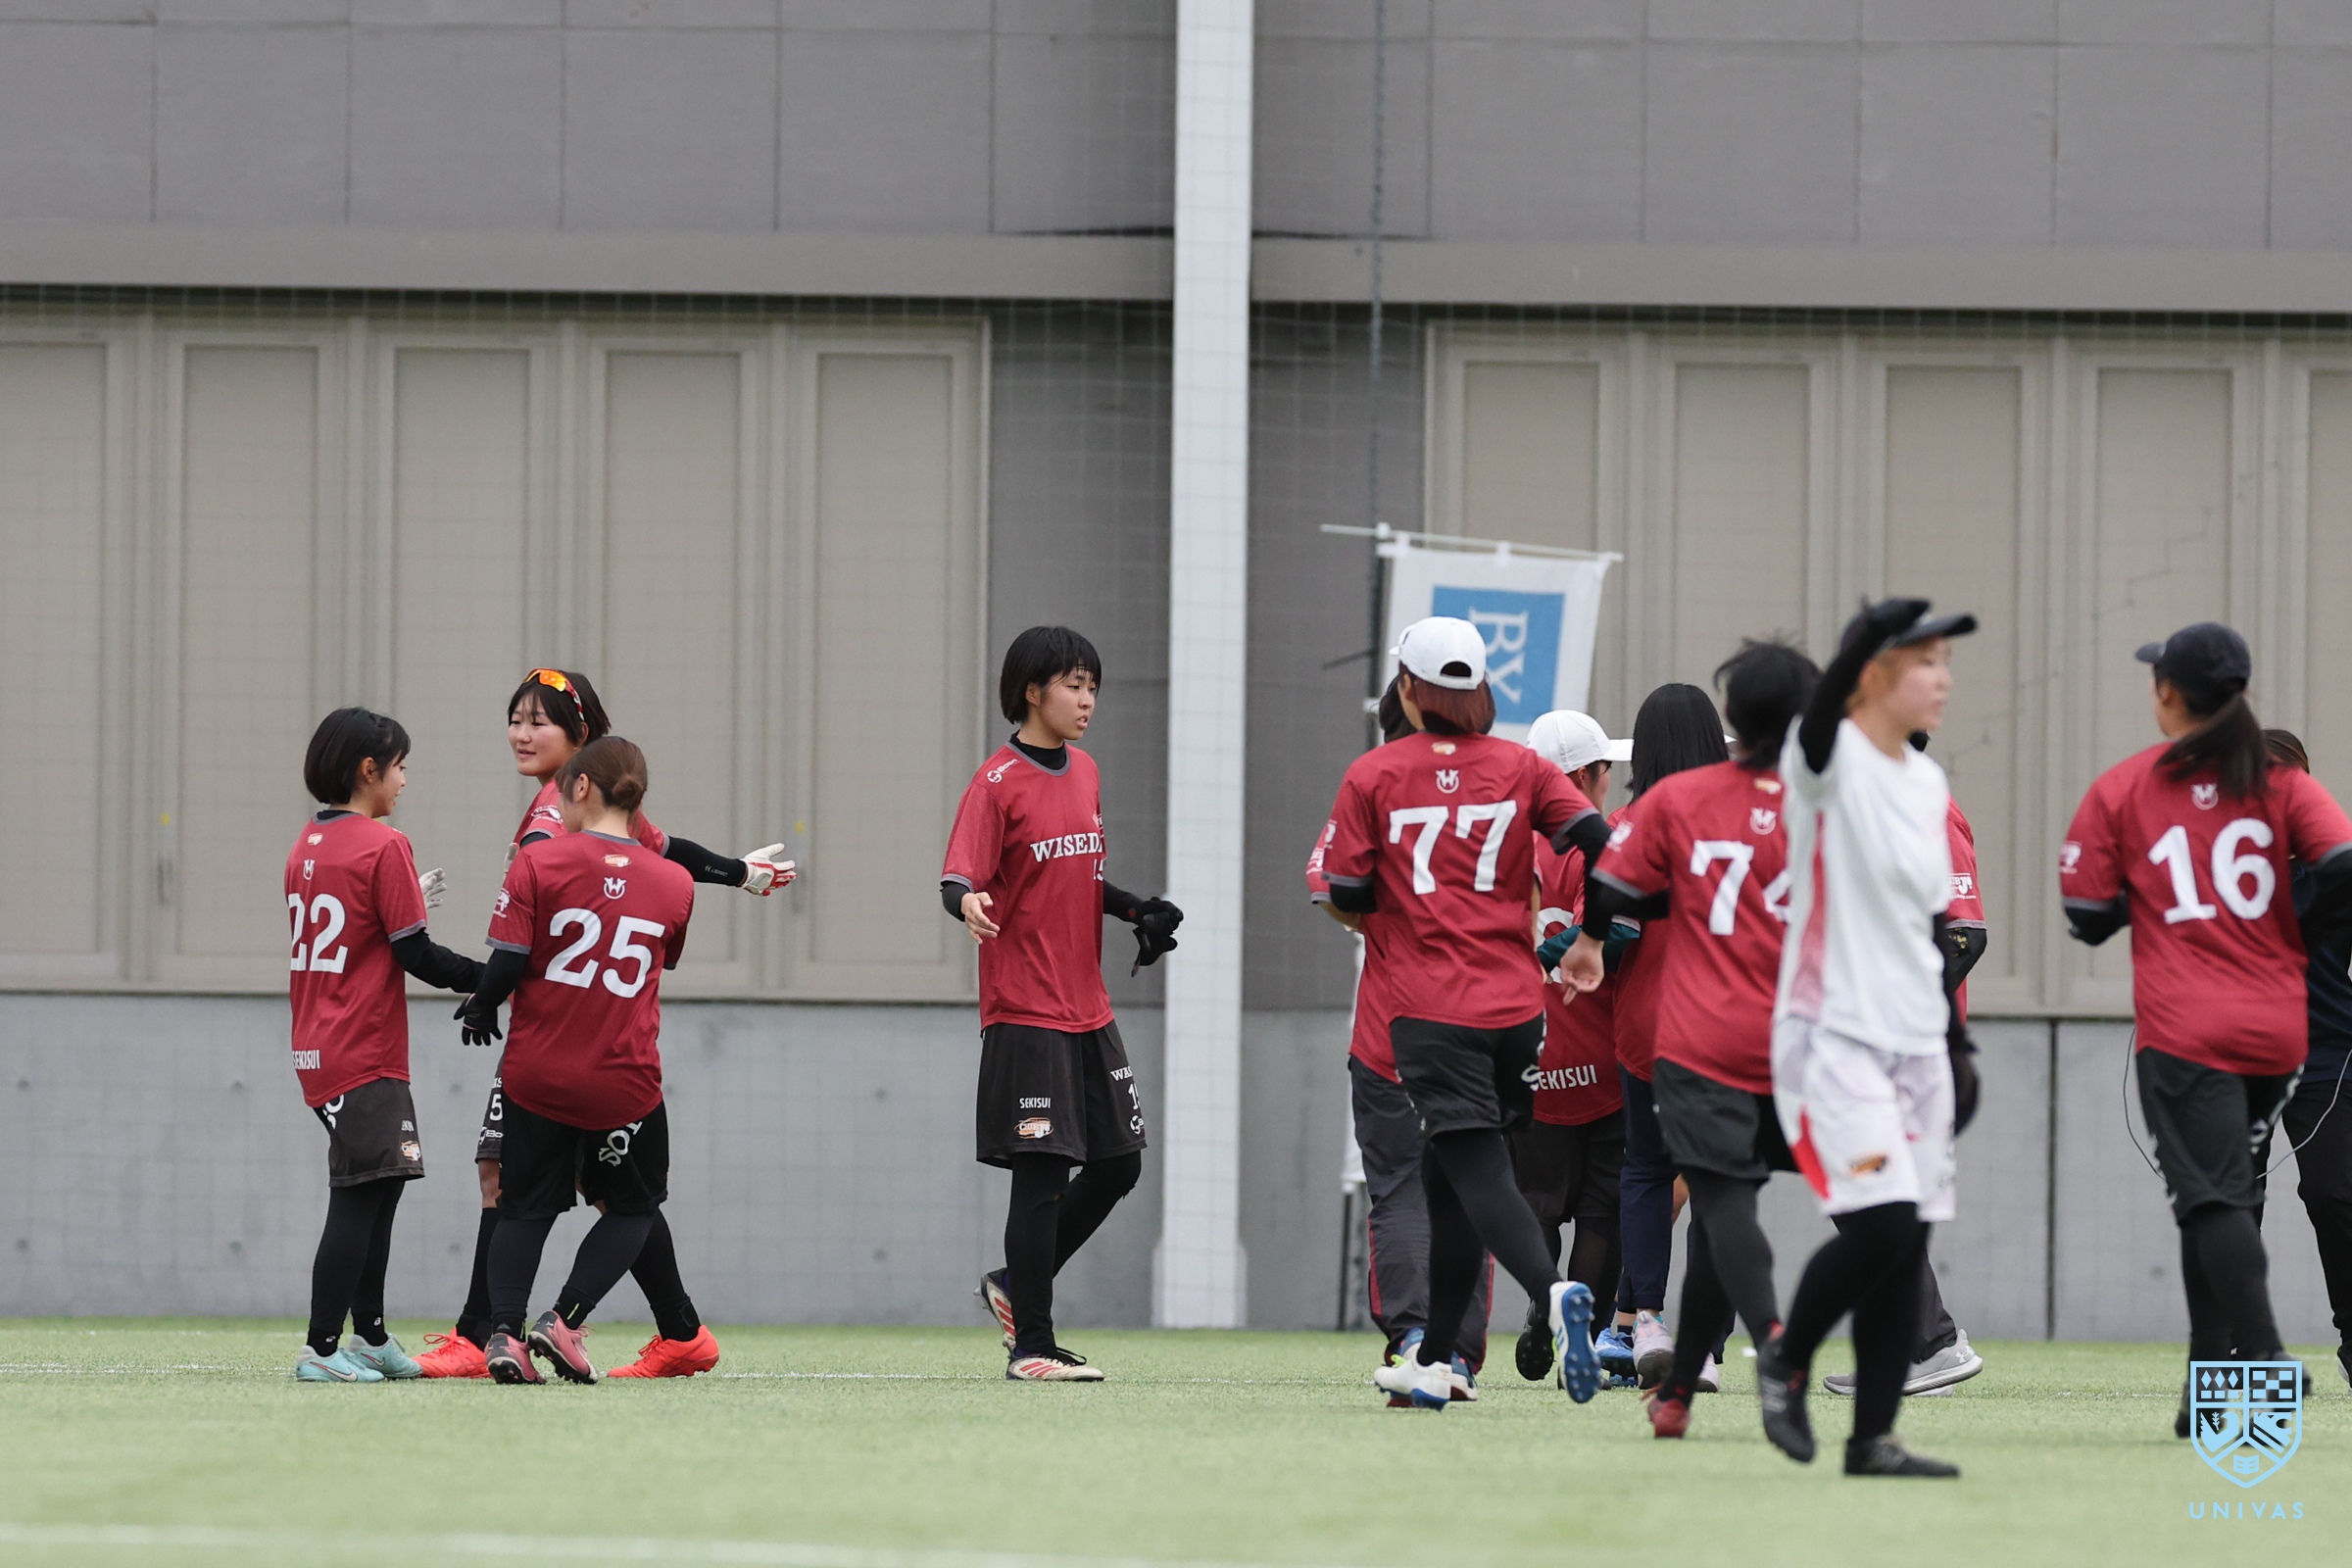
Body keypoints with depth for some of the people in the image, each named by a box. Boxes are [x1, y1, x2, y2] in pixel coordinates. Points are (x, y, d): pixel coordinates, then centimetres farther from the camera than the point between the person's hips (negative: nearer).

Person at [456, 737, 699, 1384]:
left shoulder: (538, 863, -9)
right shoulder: (674, 884, 0)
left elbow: (508, 965, -12)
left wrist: (481, 1010, 7)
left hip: (538, 1075, -1)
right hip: (624, 1082, 1)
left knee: (525, 1208, 14)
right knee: (632, 1207, 19)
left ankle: (505, 1330, -5)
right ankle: (565, 1319, 1)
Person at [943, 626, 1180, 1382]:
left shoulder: (1084, 773, 13)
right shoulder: (999, 782, -10)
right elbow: (959, 876, -19)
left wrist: (1139, 912, 8)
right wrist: (969, 903, -41)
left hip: (1087, 1008, 8)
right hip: (1025, 1012, -8)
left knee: (1118, 1162, 9)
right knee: (1042, 1172, -7)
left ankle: (1016, 1284, 24)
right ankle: (1031, 1344, -1)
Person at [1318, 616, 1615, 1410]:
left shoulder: (1372, 776, 0)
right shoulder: (1521, 768, 6)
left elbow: (1348, 895, -1)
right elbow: (1599, 843, -4)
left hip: (1430, 1009, -4)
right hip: (1515, 1006, 4)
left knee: (1478, 1173, -10)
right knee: (1448, 1176, 16)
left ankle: (1553, 1292, -39)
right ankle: (1434, 1363, 20)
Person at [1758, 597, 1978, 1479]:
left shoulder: (1928, 785, 12)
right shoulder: (1828, 762, -8)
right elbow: (1825, 711, -33)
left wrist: (1955, 1043, 19)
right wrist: (1864, 641, -52)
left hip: (1915, 1043, 7)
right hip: (1832, 1035, -7)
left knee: (1906, 1247, 4)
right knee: (1881, 1224, -18)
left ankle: (1873, 1438, 7)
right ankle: (1787, 1358, 7)